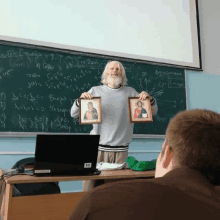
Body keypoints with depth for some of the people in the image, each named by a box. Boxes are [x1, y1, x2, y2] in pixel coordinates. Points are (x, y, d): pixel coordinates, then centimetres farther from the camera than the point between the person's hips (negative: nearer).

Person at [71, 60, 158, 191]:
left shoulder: (130, 92, 12)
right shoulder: (95, 91, 8)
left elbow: (153, 112, 11)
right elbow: (74, 114, 4)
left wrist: (149, 99, -9)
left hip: (121, 151, 1)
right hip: (98, 148, 0)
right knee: (91, 187, 0)